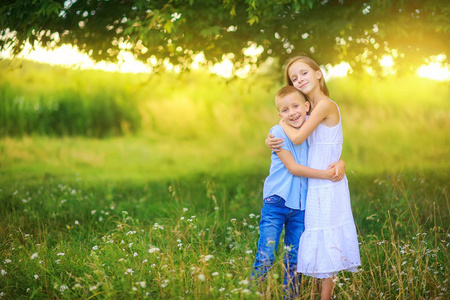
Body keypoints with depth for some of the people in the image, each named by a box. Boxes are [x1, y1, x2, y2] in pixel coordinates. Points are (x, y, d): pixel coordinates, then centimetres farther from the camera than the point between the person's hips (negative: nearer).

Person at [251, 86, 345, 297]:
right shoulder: (279, 132, -7)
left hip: (300, 206, 4)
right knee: (265, 257, -10)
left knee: (294, 260, 11)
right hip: (276, 201, -4)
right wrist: (326, 174, -17)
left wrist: (340, 165, -13)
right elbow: (293, 168, -12)